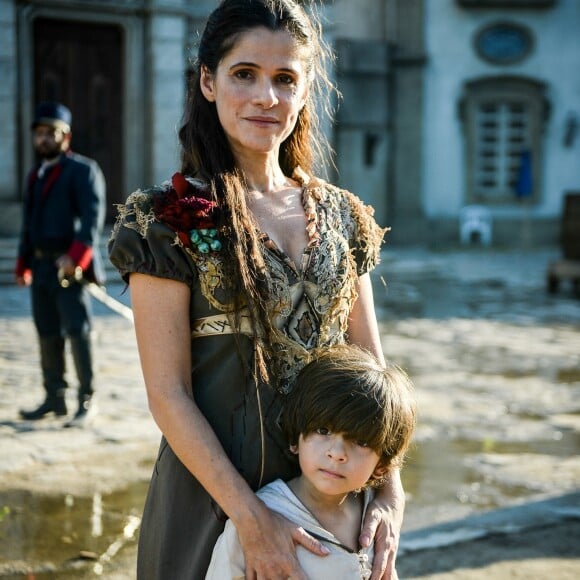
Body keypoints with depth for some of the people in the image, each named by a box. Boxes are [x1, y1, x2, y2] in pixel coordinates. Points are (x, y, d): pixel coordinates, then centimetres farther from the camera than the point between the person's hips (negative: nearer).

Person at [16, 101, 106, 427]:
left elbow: (93, 216, -15)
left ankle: (87, 400, -1)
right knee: (48, 334, 10)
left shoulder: (83, 170, -3)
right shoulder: (36, 176, 21)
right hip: (41, 267, 8)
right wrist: (23, 264, 16)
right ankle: (54, 398, 18)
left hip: (69, 266, -7)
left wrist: (76, 256, -26)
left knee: (78, 332, -6)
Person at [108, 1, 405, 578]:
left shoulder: (342, 216, 4)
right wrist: (251, 518, -20)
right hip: (214, 489, -4)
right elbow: (167, 393, -14)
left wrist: (390, 492, -8)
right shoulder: (168, 219, -10)